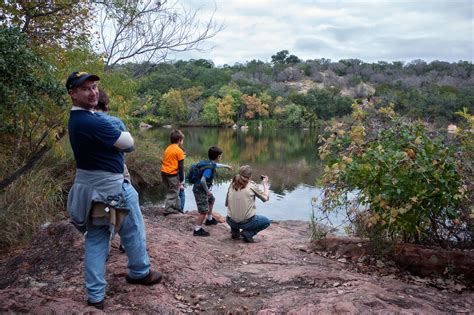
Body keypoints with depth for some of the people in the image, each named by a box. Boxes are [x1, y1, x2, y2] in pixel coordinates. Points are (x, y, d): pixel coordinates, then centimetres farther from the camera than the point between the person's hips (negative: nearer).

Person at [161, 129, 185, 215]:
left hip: (164, 172, 8)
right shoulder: (179, 151, -9)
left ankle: (177, 208, 25)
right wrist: (181, 180, -3)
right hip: (172, 174, -8)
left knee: (175, 191, 18)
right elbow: (181, 167, -9)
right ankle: (168, 210, 3)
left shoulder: (168, 148, 14)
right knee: (173, 193, 2)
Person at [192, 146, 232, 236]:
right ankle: (197, 230, -6)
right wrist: (207, 191, -21)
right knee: (204, 210, -12)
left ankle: (209, 219, 49)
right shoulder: (209, 167, -27)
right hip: (199, 190, -11)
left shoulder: (211, 163, 2)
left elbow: (216, 165, 29)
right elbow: (203, 180, -35)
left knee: (211, 200, 32)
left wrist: (226, 166, 43)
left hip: (204, 189, 11)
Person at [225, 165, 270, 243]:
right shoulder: (252, 185, -8)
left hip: (231, 222, 5)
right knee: (267, 222, 20)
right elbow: (266, 198, 2)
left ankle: (235, 231, 17)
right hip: (246, 222, -5)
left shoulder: (232, 185, 3)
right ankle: (248, 233, 1)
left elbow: (226, 204, 9)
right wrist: (265, 184, 16)